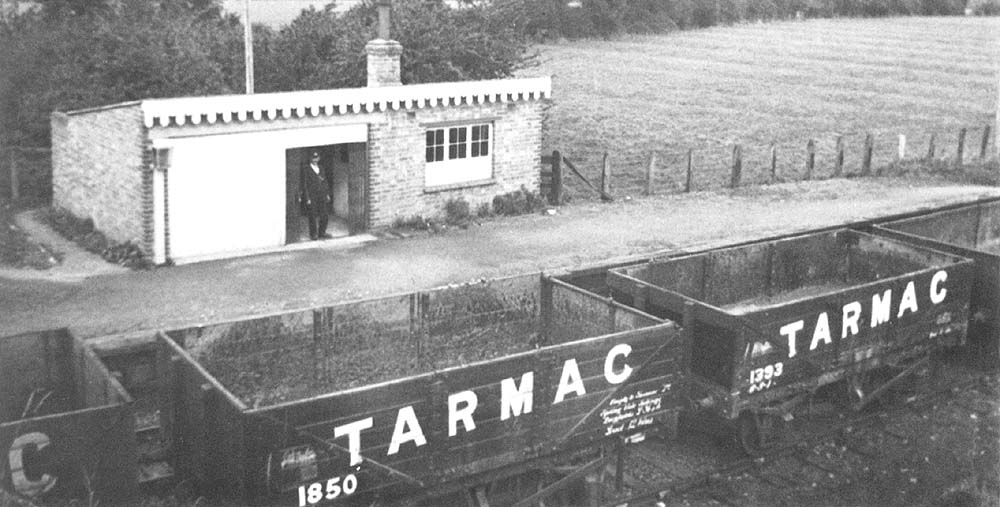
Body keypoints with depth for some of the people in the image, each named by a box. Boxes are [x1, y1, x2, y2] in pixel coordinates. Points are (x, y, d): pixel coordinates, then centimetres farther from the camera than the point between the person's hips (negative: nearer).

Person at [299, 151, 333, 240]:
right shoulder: (306, 169, -5)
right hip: (311, 196, -5)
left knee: (324, 215, 3)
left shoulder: (320, 169, 13)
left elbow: (325, 182, 17)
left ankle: (322, 233, 16)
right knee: (312, 217, 0)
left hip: (322, 196, 5)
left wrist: (327, 194, 10)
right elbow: (304, 185, -8)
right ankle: (313, 234, 10)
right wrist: (307, 198, -13)